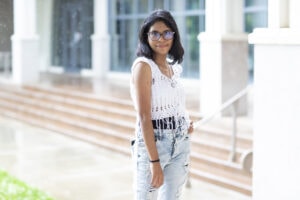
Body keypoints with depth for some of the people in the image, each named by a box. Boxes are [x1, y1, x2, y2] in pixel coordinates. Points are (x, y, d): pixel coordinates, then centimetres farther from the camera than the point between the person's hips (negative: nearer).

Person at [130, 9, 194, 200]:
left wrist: (186, 124, 3)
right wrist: (154, 161, -24)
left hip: (181, 143, 7)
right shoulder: (143, 65, -12)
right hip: (152, 143, -7)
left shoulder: (174, 66, 9)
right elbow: (144, 116, -19)